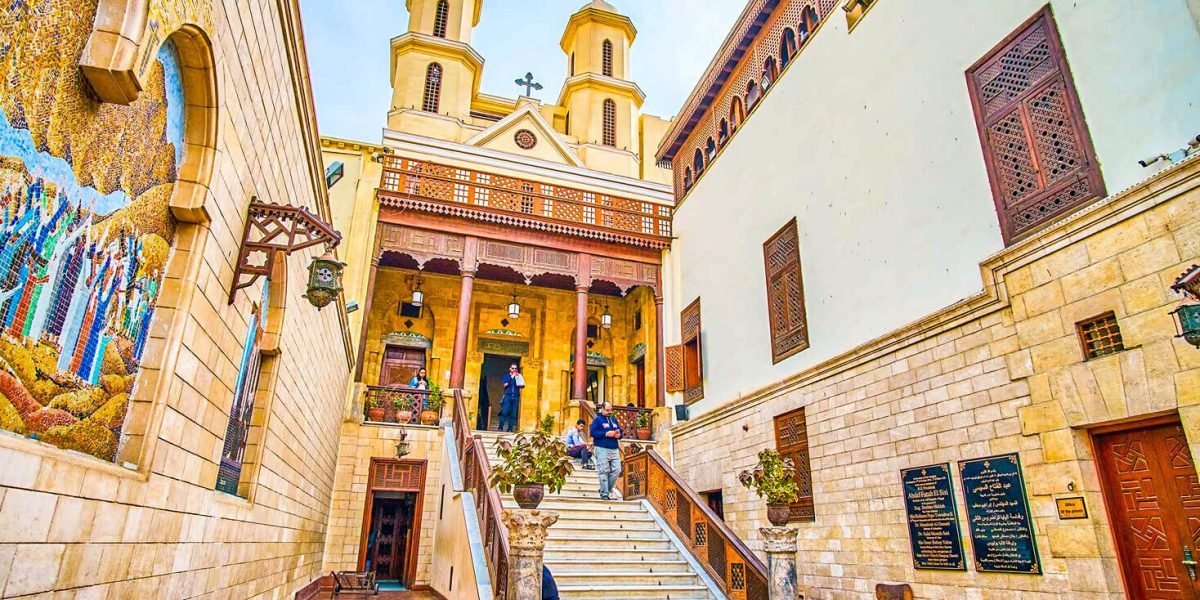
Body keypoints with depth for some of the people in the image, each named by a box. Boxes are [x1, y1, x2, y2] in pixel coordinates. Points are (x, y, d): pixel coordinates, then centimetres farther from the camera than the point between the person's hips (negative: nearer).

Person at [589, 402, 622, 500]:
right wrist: (606, 434, -17)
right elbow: (593, 433, -10)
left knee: (616, 470, 0)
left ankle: (606, 489, 16)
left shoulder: (614, 420, 19)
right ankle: (604, 494, 2)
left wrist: (619, 435, -4)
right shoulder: (598, 419, 0)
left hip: (614, 449, 6)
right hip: (602, 449, -6)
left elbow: (620, 432, 21)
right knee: (604, 472, -4)